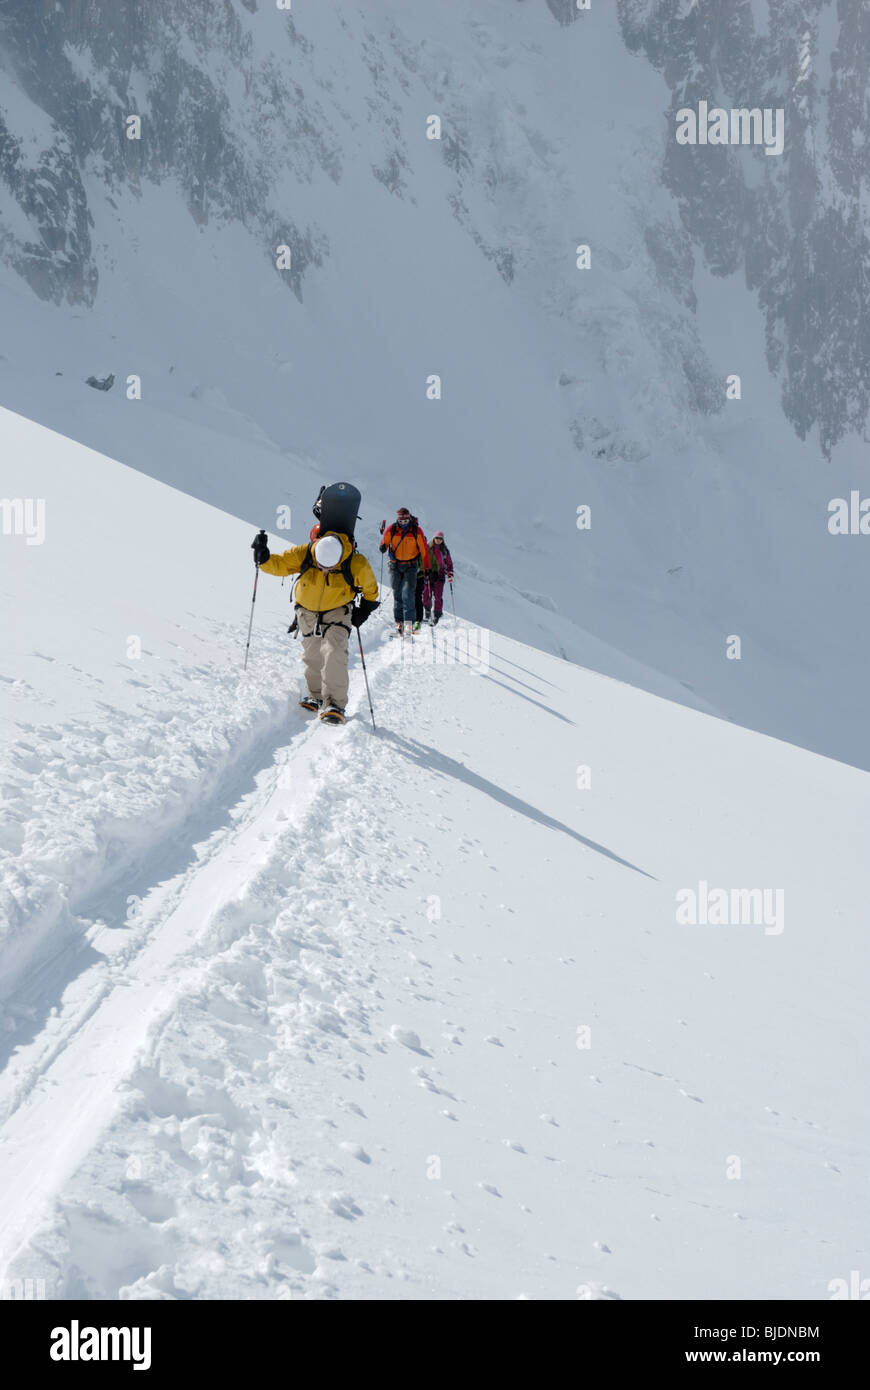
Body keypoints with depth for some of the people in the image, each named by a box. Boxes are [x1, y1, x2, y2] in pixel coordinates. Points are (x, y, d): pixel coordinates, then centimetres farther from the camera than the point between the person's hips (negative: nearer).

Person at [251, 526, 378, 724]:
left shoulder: (356, 565, -26)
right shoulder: (303, 554, -24)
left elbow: (370, 589, -5)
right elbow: (278, 563, -11)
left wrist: (365, 609, 1)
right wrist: (263, 556, -30)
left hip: (337, 612, -3)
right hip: (308, 611, 3)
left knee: (334, 653, -20)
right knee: (312, 656, 9)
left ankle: (335, 704, -19)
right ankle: (316, 697, 29)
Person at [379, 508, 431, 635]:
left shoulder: (416, 531, -8)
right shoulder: (391, 530, -4)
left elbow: (424, 549, -3)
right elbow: (384, 543, 7)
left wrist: (427, 568, -4)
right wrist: (383, 547, -19)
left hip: (411, 566, -2)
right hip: (395, 565, 2)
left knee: (408, 592, -15)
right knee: (397, 594, 5)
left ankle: (409, 622, -18)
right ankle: (399, 622, 13)